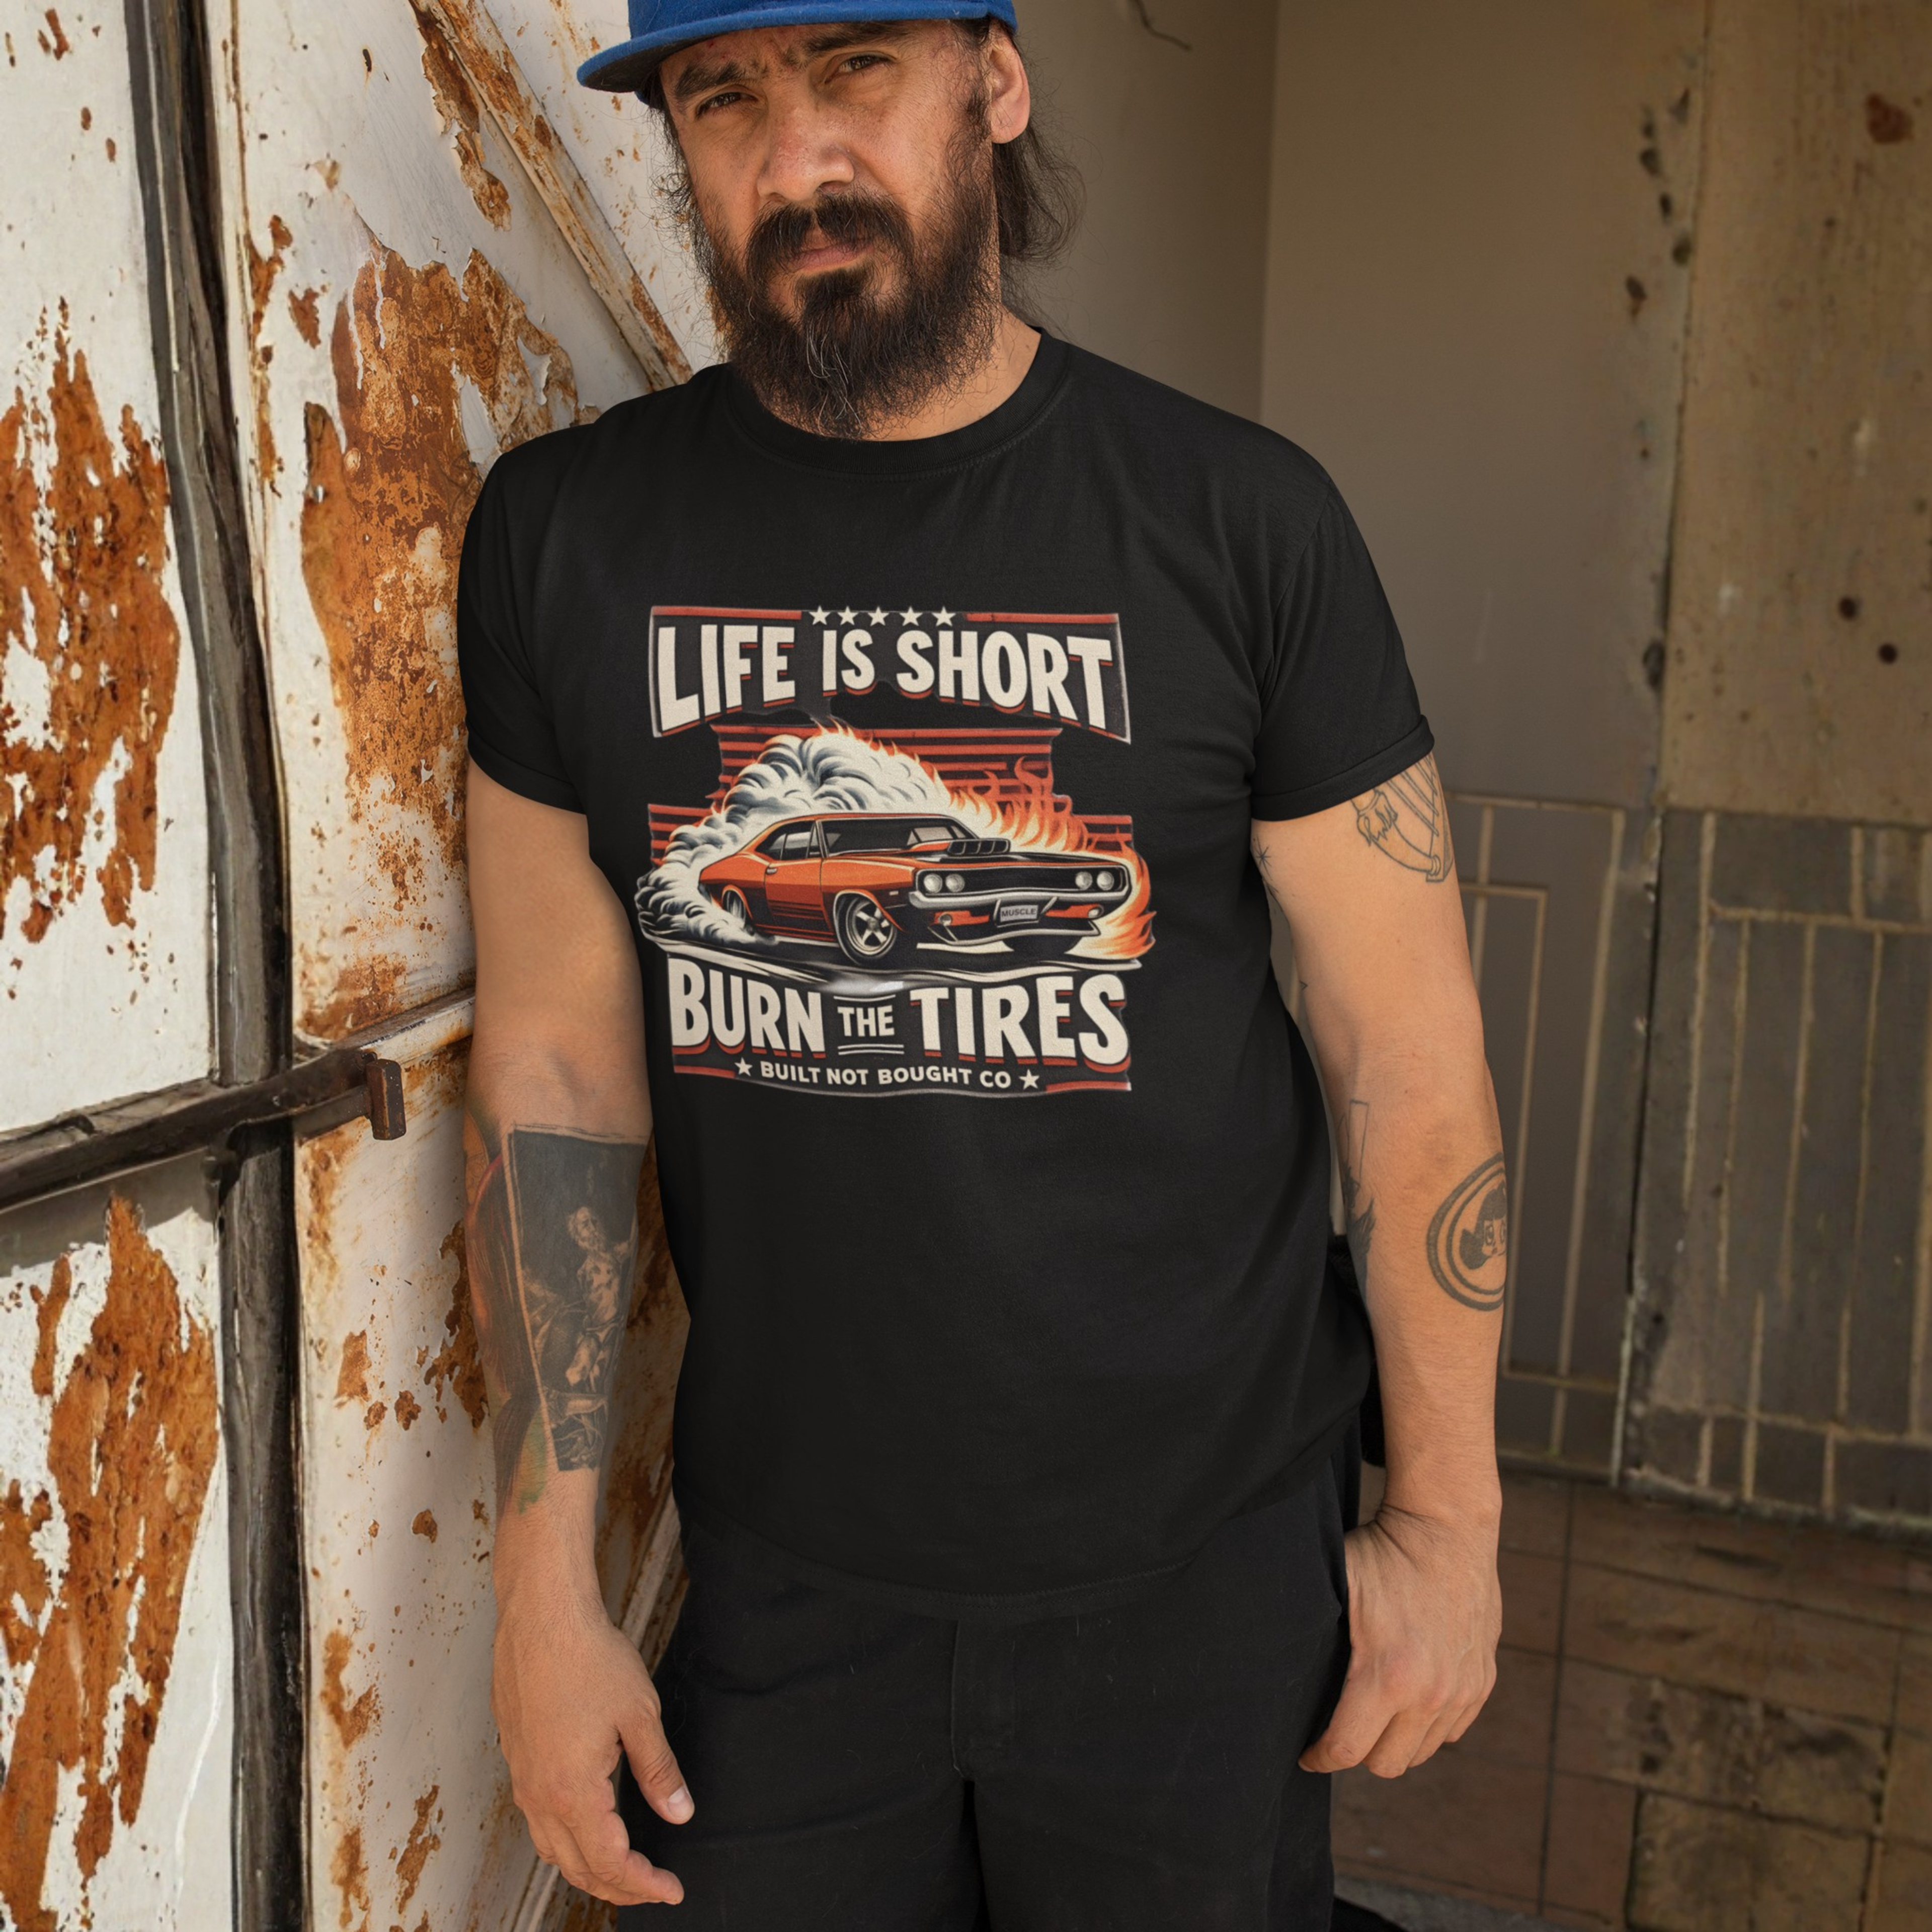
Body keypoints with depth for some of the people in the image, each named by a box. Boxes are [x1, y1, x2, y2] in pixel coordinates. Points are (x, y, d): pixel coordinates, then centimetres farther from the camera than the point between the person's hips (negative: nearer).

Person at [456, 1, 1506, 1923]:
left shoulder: (1239, 520, -8)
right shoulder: (564, 533, -4)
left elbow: (1405, 1044, -5)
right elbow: (556, 1066, -2)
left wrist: (1447, 1514, -2)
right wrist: (545, 1582, -1)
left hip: (1200, 1572, -1)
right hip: (781, 1583, 2)